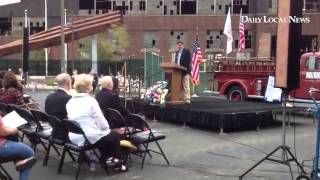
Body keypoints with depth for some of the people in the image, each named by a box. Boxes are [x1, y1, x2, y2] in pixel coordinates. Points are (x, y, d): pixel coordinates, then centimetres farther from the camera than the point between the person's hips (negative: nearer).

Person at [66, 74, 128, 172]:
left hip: (74, 138, 7)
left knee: (106, 134, 31)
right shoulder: (91, 101, -15)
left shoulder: (70, 101, 5)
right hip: (90, 138, -7)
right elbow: (102, 123, -16)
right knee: (115, 136, 20)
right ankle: (117, 163, 30)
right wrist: (107, 128, 7)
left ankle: (105, 158, 33)